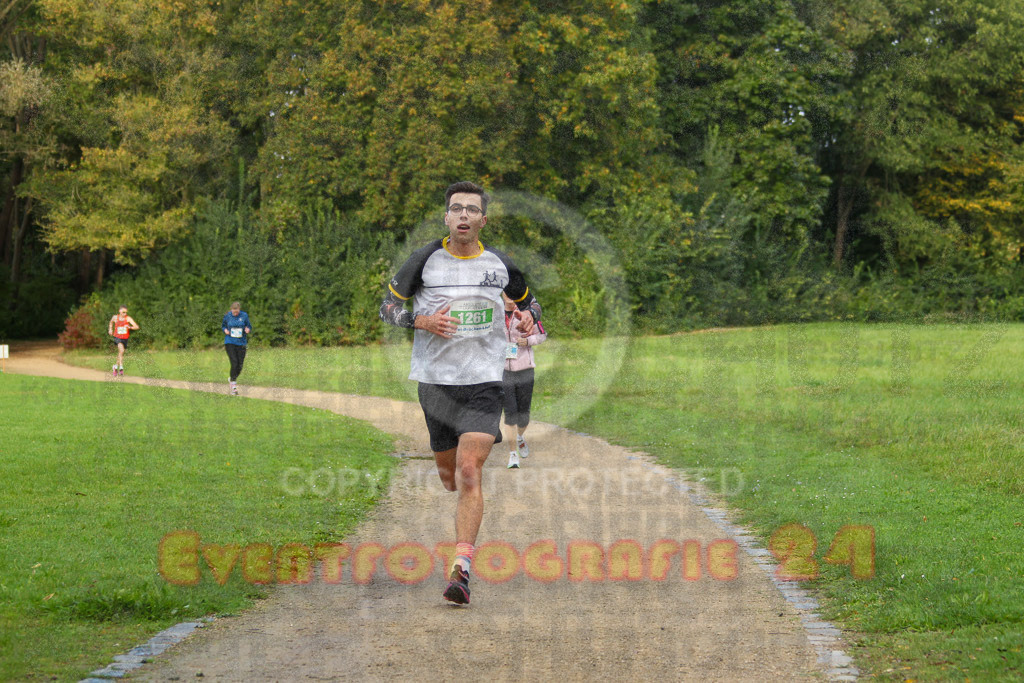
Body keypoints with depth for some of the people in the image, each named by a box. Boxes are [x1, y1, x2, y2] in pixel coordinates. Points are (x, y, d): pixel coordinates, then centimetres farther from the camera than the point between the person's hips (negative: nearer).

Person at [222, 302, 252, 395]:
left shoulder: (244, 315, -2)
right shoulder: (227, 316, -1)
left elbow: (249, 326, 8)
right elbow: (223, 325, 15)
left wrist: (248, 329, -15)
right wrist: (225, 330, -7)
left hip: (241, 343, 2)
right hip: (230, 342, -2)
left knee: (239, 367, 4)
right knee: (234, 364, -15)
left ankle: (231, 379, 34)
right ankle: (233, 386, -4)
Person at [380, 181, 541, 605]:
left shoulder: (500, 265, 3)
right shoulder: (425, 260, -1)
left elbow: (528, 301, 21)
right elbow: (387, 307, 6)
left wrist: (529, 318, -1)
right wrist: (422, 320, -12)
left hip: (484, 382, -1)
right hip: (435, 380, 1)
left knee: (469, 472, -17)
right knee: (449, 477, 12)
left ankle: (461, 570, -18)